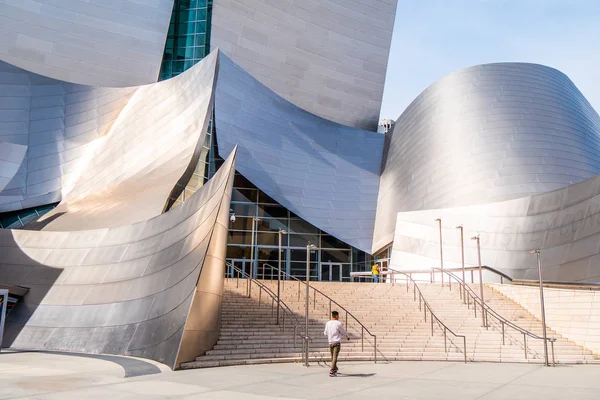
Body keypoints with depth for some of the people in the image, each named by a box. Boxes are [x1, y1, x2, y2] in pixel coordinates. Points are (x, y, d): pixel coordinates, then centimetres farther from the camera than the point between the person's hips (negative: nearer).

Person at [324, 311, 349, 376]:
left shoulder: (327, 323, 4)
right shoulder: (339, 323, -10)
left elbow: (325, 333, 12)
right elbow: (344, 332, -1)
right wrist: (348, 336, 19)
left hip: (330, 342, 5)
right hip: (337, 342, -5)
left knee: (333, 357, 18)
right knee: (335, 357, -6)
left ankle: (335, 369, 34)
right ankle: (331, 371, -13)